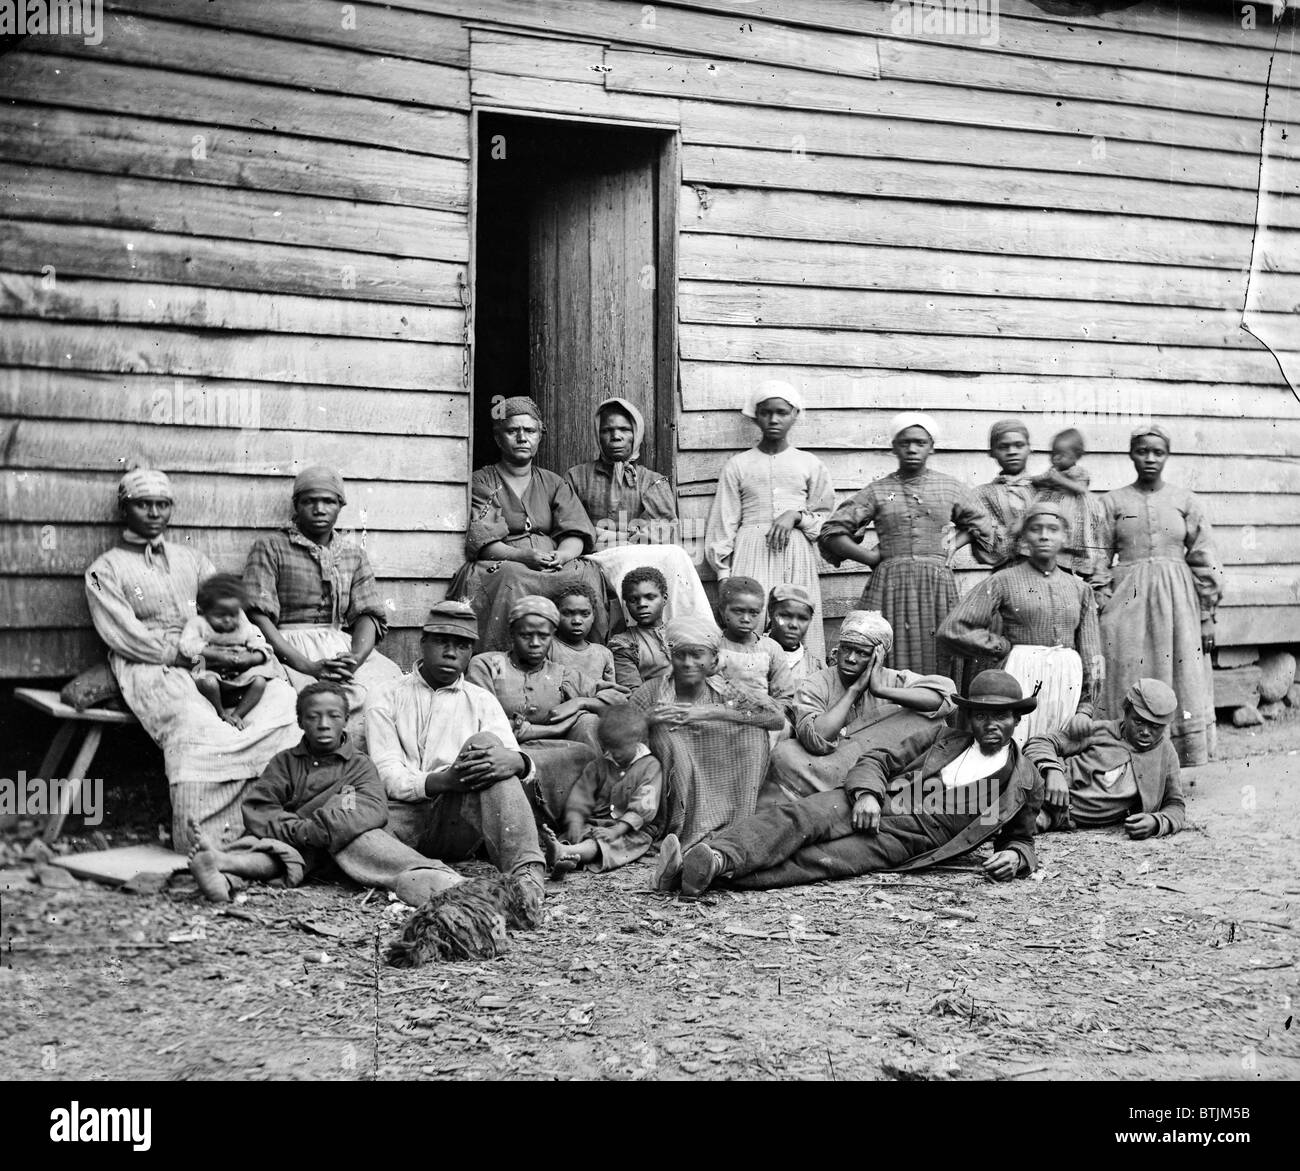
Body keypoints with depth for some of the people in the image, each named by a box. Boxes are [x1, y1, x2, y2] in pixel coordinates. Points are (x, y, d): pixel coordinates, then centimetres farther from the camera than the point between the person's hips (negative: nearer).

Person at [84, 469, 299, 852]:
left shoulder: (193, 560, 27)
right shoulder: (105, 571, 10)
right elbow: (126, 638, -3)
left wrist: (254, 653, -5)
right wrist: (196, 653, -13)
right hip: (148, 667, -5)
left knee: (283, 697, -24)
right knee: (191, 724, -38)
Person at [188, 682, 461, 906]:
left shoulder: (359, 766, 13)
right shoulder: (285, 762, 19)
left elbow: (373, 810, -8)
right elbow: (255, 807, 4)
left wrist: (309, 829, -20)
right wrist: (294, 829, -17)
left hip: (343, 848, -1)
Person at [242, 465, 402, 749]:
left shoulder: (354, 555, 20)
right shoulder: (270, 548, 7)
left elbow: (368, 615, 10)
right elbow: (259, 617, -4)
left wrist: (355, 659, -13)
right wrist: (308, 666, -17)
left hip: (345, 649, 4)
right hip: (288, 650, -4)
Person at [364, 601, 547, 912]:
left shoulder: (482, 701, 18)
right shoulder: (387, 702, 14)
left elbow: (520, 762, 2)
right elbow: (388, 776, -1)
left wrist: (515, 762, -25)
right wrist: (442, 781, -22)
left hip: (456, 822, 1)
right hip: (402, 813, -1)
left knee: (485, 743, -28)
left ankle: (526, 871, -40)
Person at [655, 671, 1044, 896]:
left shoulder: (1026, 782, 14)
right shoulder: (941, 736, 17)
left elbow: (1020, 839, 25)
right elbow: (877, 760, 12)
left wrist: (1015, 857, -1)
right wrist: (866, 793, -11)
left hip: (902, 843, -3)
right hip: (870, 805, 3)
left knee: (818, 861, -30)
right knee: (797, 817, -29)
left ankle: (716, 870, -49)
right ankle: (716, 855, -46)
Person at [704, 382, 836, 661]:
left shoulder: (810, 465, 11)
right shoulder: (738, 466, 9)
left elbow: (826, 520, 13)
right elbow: (723, 524, 8)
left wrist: (796, 516, -6)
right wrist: (724, 575, 0)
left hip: (797, 556, 1)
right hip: (752, 554, -1)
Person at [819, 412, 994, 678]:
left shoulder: (950, 487, 11)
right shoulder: (877, 491, 7)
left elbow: (984, 529, 21)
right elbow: (832, 532, 6)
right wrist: (871, 558, 0)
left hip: (938, 584, 1)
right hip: (890, 584, -1)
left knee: (937, 667, -1)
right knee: (893, 664, -5)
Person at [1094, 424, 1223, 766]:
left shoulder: (1186, 503, 7)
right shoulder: (1113, 502, 6)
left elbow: (1205, 563, 7)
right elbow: (1099, 560, 4)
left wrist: (1207, 615, 3)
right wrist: (1102, 608, -5)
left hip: (1177, 603, 1)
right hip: (1127, 604, -1)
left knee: (1181, 688, 0)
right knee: (1129, 691, -2)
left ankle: (1186, 770, 7)